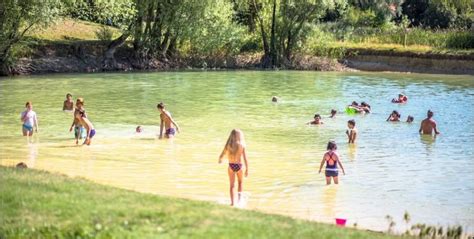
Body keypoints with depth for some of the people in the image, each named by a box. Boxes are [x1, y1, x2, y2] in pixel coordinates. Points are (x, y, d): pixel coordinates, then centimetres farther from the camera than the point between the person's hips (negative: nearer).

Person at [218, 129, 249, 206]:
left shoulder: (228, 145, -5)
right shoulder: (242, 145, -9)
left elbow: (221, 156, 0)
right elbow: (245, 158, -9)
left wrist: (220, 160, 24)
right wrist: (247, 169, -2)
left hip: (231, 166, 1)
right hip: (238, 166, -1)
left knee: (232, 185, 12)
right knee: (240, 182, 26)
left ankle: (232, 202, 8)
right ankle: (239, 197, 16)